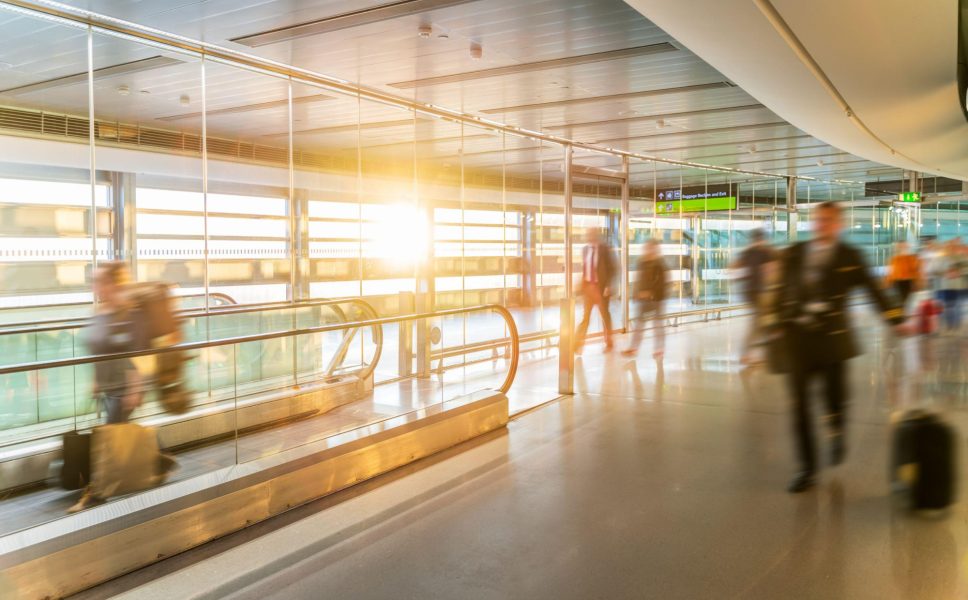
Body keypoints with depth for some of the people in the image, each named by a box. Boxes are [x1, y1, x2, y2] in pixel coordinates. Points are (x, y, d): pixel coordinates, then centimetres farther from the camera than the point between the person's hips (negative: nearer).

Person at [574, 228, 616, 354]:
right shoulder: (585, 249, 6)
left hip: (601, 286, -3)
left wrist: (608, 286, -15)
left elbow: (611, 269, -8)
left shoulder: (605, 249, -7)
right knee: (585, 316, 3)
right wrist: (581, 285, 6)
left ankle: (608, 343, 23)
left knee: (605, 315, 9)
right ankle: (578, 344, 2)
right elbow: (583, 268, 11)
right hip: (587, 286, 3)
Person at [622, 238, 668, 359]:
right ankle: (634, 347, 14)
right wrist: (637, 292, 3)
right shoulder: (642, 262, 7)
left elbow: (662, 282, -16)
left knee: (658, 323, 4)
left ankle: (660, 349, 13)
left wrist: (650, 292, -20)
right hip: (643, 298, 6)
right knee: (640, 323, 9)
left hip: (656, 298, -6)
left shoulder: (659, 264, -11)